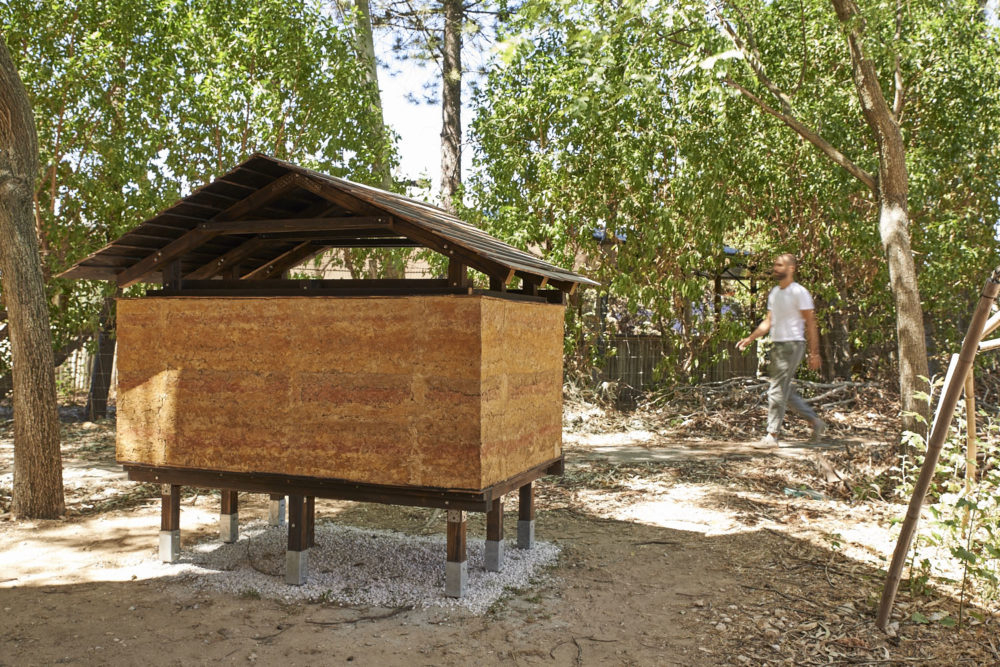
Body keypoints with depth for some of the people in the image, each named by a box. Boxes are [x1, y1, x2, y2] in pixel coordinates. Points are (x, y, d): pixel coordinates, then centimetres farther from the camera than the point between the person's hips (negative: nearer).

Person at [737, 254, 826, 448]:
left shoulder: (799, 293, -9)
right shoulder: (774, 293, 15)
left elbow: (811, 323, -10)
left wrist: (814, 353, -14)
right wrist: (750, 339, 8)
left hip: (792, 345, -8)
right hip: (777, 344, 9)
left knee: (777, 392, -10)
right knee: (786, 392, 12)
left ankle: (772, 436, -5)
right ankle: (815, 422, 26)